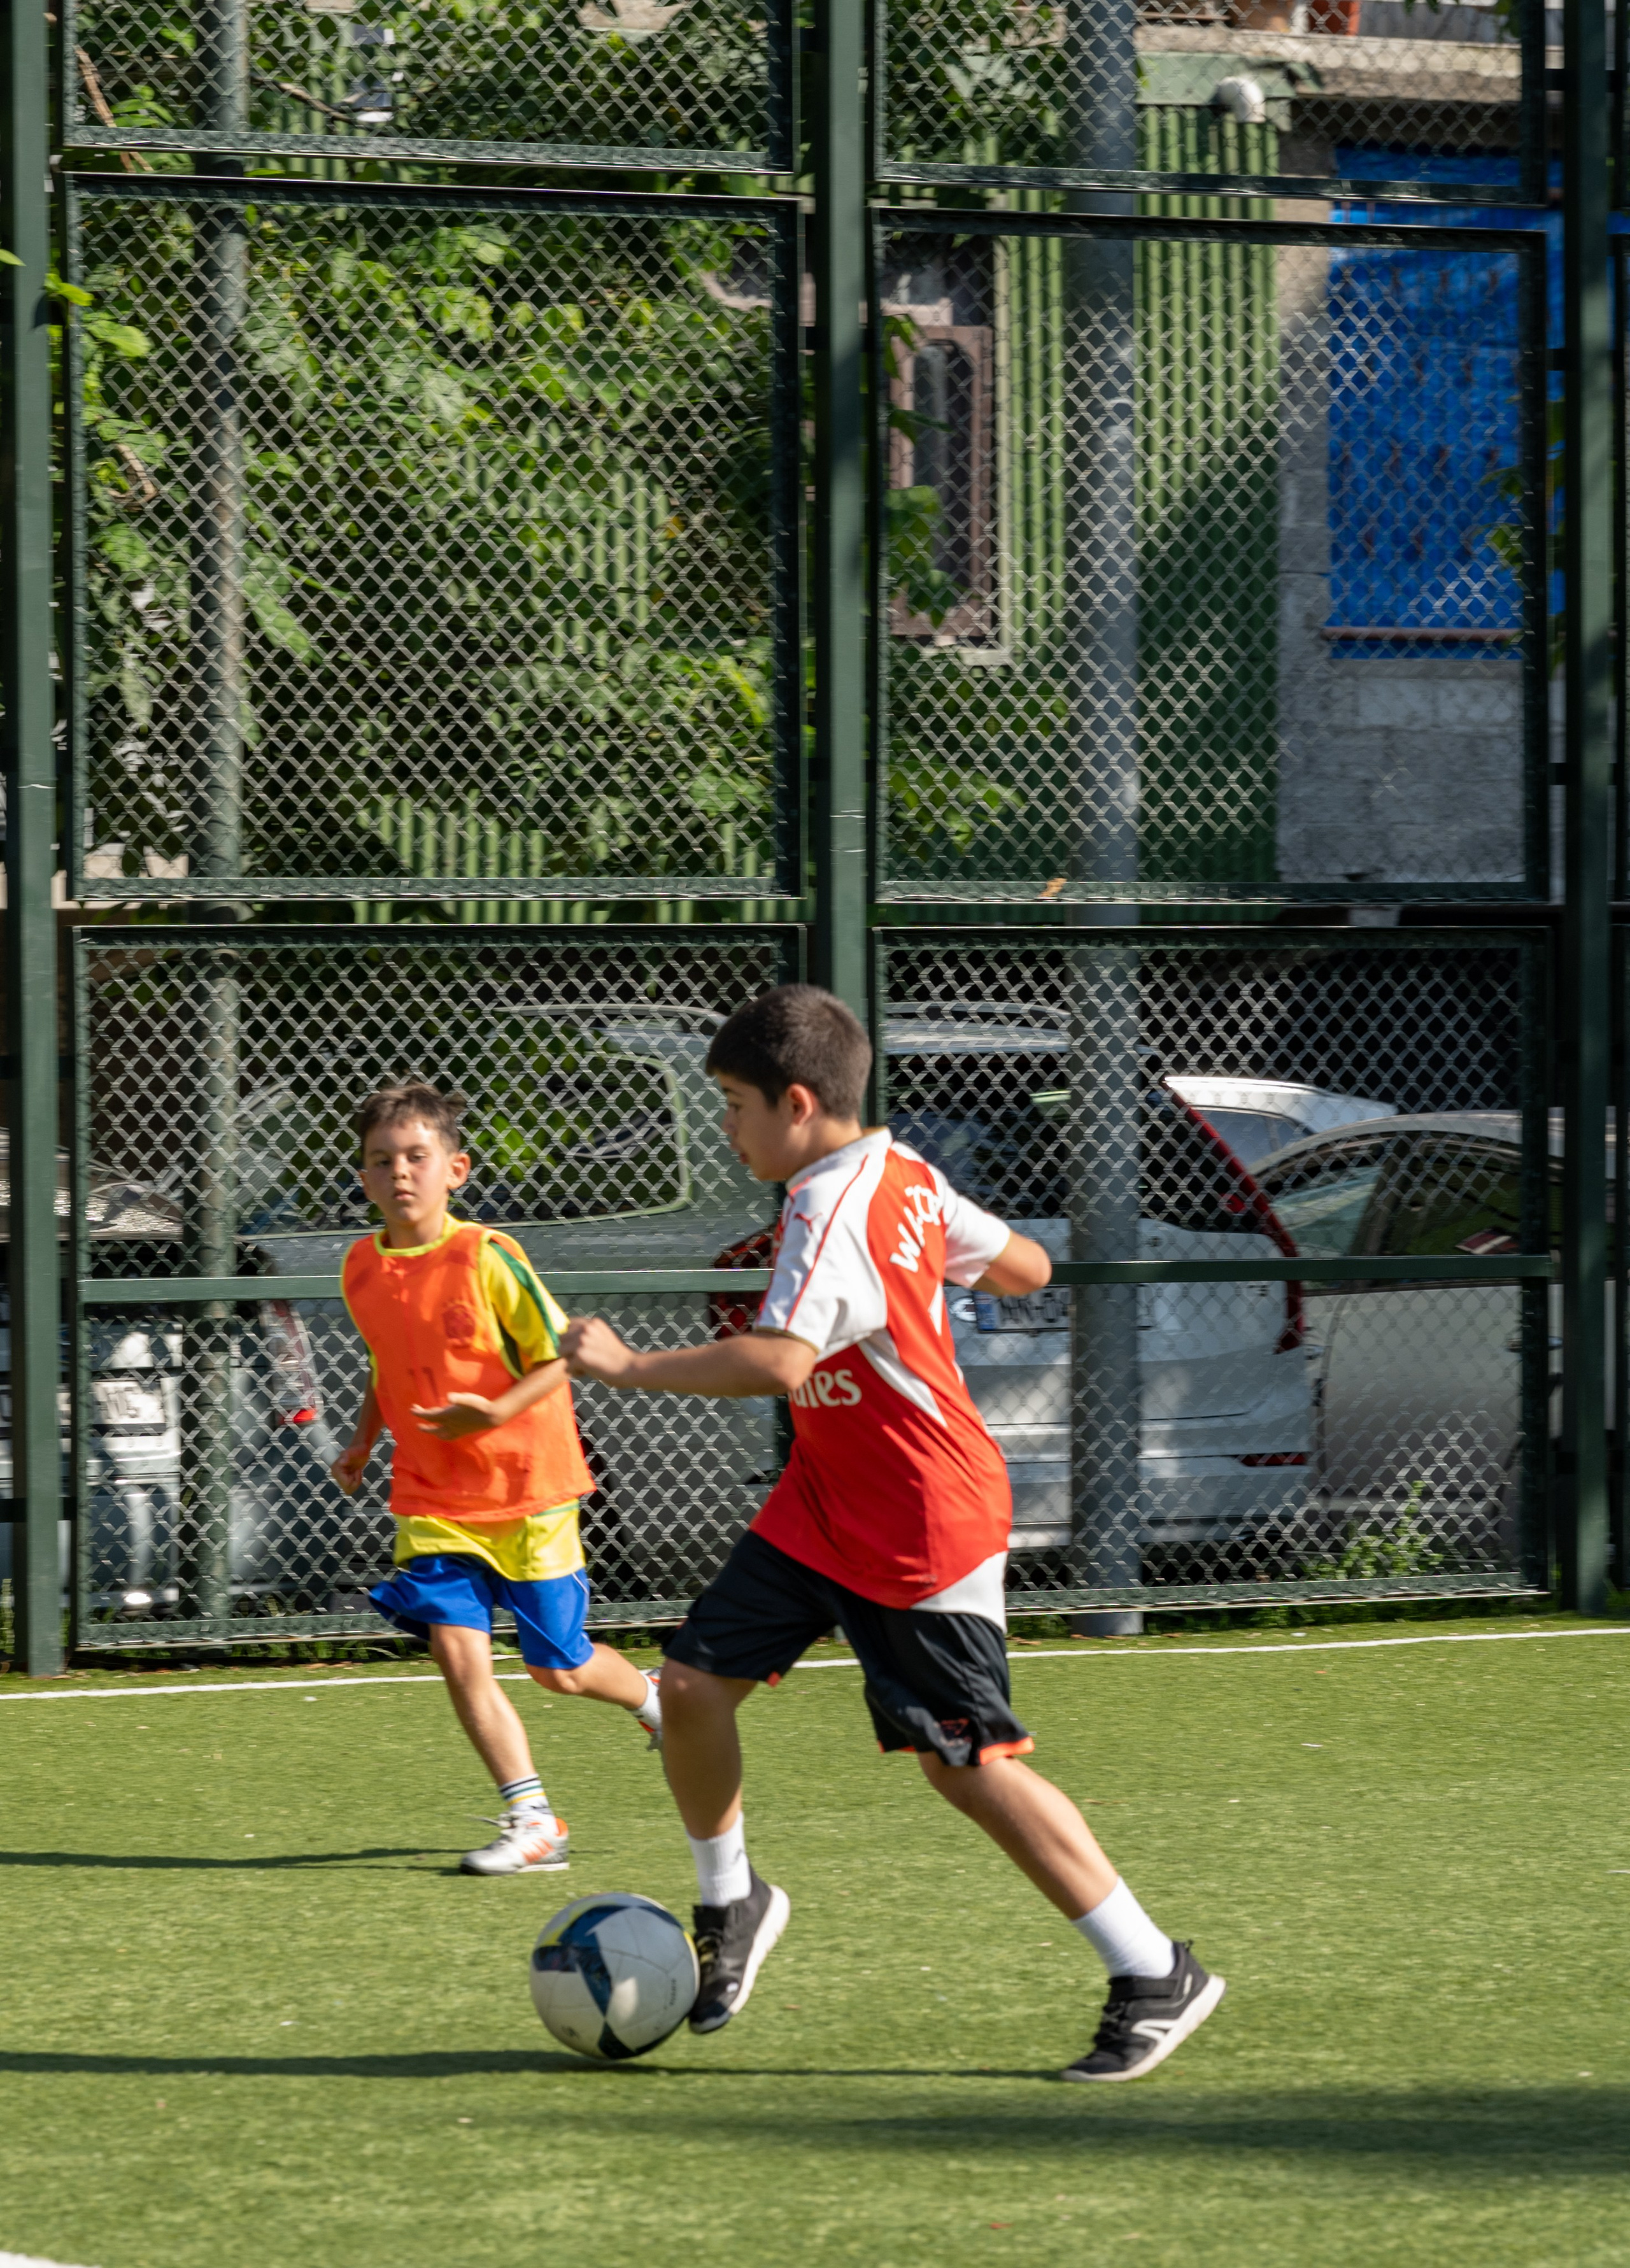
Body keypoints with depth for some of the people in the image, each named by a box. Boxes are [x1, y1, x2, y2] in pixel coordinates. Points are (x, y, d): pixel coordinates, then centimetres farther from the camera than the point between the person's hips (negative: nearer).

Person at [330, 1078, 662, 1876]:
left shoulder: (488, 1258, -15)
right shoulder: (361, 1269, 2)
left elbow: (557, 1356, -10)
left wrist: (496, 1412, -24)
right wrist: (362, 1441, 9)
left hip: (527, 1488, -4)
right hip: (433, 1500, 4)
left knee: (558, 1667, 5)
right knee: (455, 1647, -12)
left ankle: (651, 1698, 39)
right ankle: (532, 1822, -6)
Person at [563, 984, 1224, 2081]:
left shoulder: (832, 1212, -24)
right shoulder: (902, 1177, 4)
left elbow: (782, 1362, -39)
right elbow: (1024, 1265, 15)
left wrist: (631, 1366, -34)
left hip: (927, 1534, -9)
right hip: (825, 1507, 9)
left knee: (968, 1762, -6)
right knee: (695, 1679, 1)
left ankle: (1158, 1977, 3)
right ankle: (732, 1906, 21)